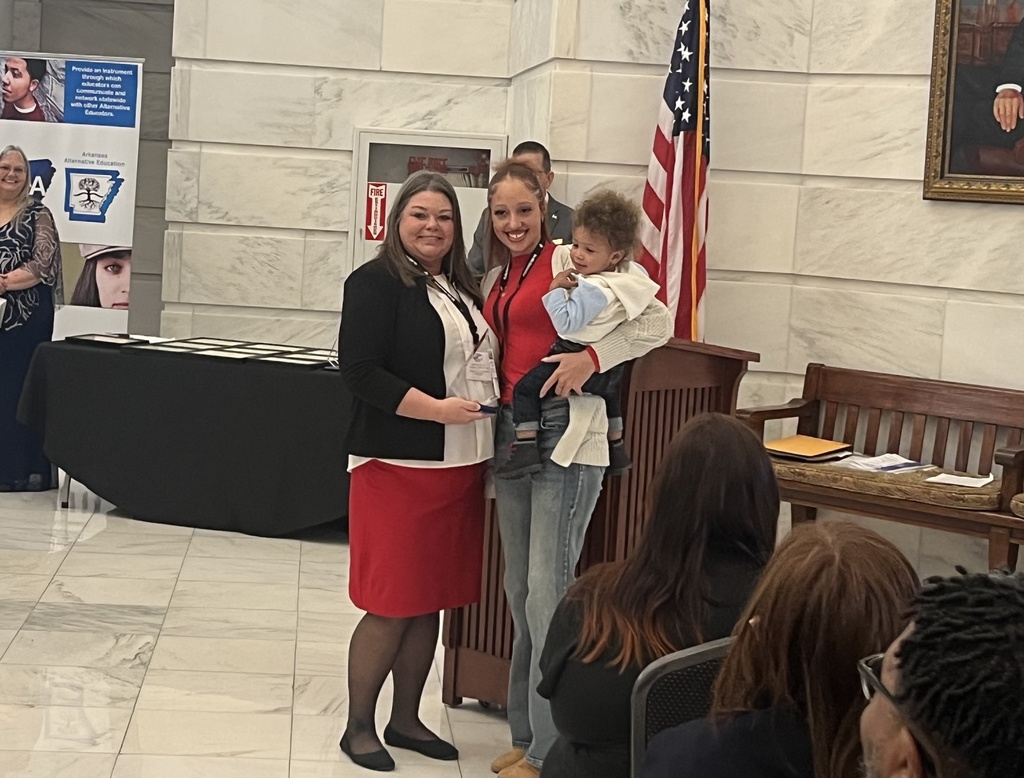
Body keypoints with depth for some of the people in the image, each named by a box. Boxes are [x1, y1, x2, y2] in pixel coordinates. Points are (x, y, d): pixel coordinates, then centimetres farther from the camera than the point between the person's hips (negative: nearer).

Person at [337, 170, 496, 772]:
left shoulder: (462, 288, 14)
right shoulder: (376, 283, -8)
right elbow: (360, 371, -16)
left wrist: (493, 420, 9)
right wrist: (436, 409, -22)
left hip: (459, 467, 7)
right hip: (398, 466, -7)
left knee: (431, 602, 12)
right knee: (392, 605, -3)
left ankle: (406, 719, 24)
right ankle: (358, 727, 11)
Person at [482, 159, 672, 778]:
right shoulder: (497, 276, 14)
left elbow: (657, 322, -12)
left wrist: (591, 356, -22)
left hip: (564, 433, -8)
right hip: (512, 431, 8)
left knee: (548, 589, -8)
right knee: (519, 589, 13)